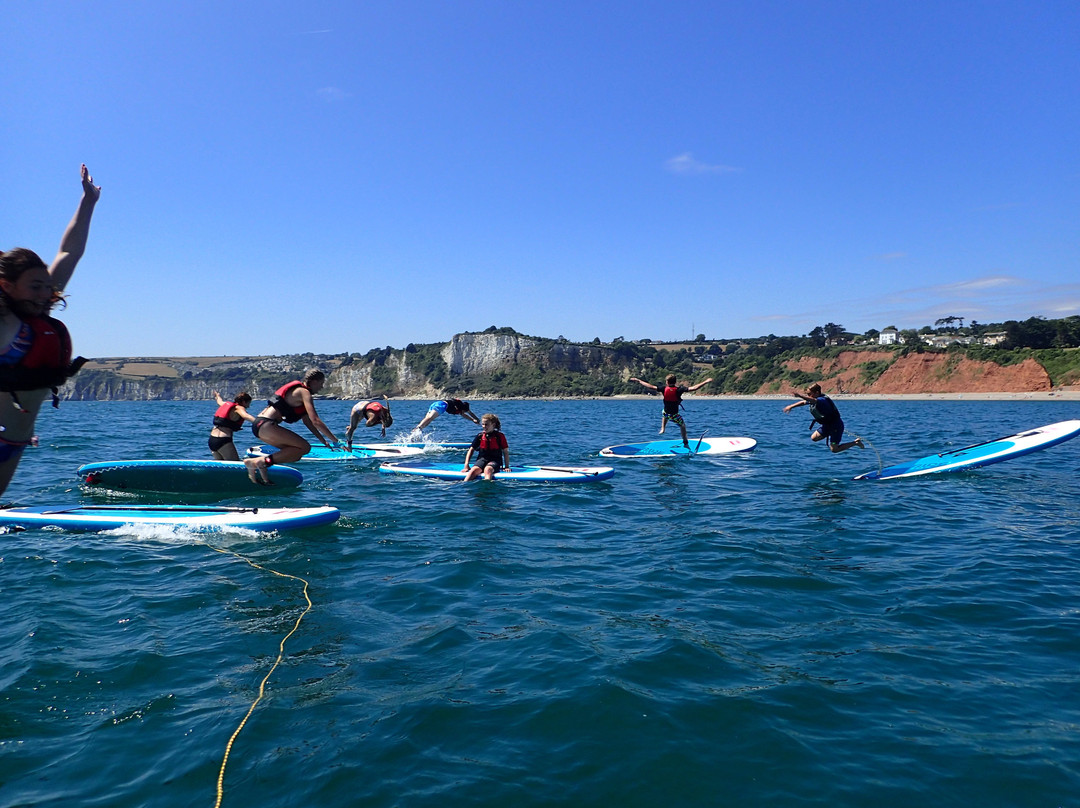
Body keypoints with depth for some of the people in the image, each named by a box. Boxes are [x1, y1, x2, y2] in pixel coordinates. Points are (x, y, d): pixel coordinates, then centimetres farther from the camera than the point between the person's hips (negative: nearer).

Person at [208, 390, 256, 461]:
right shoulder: (238, 408, -5)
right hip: (223, 440, -9)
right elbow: (246, 416, -27)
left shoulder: (226, 404, 19)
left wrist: (217, 396, 68)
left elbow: (220, 401, 44)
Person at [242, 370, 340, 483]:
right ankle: (263, 461, -20)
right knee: (305, 447, -13)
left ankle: (253, 462, -2)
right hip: (266, 425, -10)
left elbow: (307, 421, 26)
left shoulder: (298, 390, 25)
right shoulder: (304, 392, -5)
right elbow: (315, 421, -15)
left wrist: (323, 440, 21)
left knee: (296, 453, 9)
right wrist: (335, 440, -12)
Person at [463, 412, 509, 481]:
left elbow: (506, 452, 6)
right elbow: (471, 450, 13)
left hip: (495, 461, -2)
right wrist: (466, 465, 3)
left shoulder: (500, 436, 3)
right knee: (474, 470, -32)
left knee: (487, 469, -38)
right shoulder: (480, 436, 10)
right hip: (482, 459, 2)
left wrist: (507, 466, -2)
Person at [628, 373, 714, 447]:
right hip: (674, 415, -2)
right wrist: (706, 382, -16)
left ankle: (662, 428, 33)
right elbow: (694, 388, -22)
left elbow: (650, 386, -11)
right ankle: (686, 443, 22)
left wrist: (638, 381, -3)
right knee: (682, 425, 21)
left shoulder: (664, 389, -12)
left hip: (666, 413, 2)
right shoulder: (679, 390, -18)